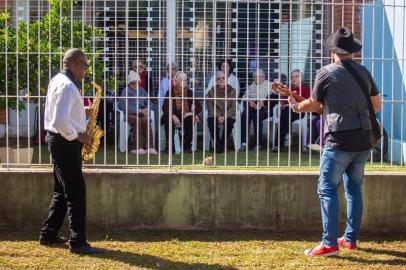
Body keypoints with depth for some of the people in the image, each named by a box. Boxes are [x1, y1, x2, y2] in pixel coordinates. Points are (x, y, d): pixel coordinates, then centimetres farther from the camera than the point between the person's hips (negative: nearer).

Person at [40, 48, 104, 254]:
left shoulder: (57, 80, 13)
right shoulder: (67, 86, -19)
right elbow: (60, 121, -29)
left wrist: (82, 112, 10)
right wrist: (77, 136, -16)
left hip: (59, 140, 10)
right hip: (65, 142, -10)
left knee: (62, 191, 17)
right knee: (76, 192, -7)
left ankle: (48, 234, 24)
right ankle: (77, 242, -6)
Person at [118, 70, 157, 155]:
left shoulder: (142, 90, 22)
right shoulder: (126, 91, 6)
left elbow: (148, 102, 18)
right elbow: (123, 106, -8)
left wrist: (146, 109, -7)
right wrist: (138, 110, -13)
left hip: (142, 113, 3)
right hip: (130, 114, -3)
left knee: (146, 120, -31)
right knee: (137, 120, -36)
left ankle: (148, 147, -36)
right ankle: (137, 147, -36)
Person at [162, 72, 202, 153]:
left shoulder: (189, 92, 3)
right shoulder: (170, 92, -3)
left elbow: (198, 107, 0)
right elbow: (165, 108, -13)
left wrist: (192, 113, -21)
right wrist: (173, 116, -32)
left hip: (185, 117, 2)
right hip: (173, 117, -2)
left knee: (191, 119, -29)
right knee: (169, 120, -33)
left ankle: (187, 146, -16)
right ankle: (169, 145, -24)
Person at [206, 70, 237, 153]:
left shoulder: (232, 91, 1)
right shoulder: (212, 92, 3)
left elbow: (233, 107, -4)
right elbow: (210, 107, 0)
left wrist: (224, 117, -18)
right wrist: (217, 117, -18)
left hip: (228, 115, -1)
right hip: (215, 115, 1)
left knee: (229, 122, -34)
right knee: (211, 122, -32)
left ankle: (222, 145, -15)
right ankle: (217, 145, -15)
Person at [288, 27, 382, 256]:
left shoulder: (326, 73, -4)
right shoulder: (364, 72, 11)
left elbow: (314, 105, 6)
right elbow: (377, 105, 17)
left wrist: (297, 107, 25)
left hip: (340, 139, -6)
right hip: (364, 139, 6)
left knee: (327, 189, -4)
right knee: (354, 188, 16)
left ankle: (330, 243, -9)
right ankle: (351, 239, 21)